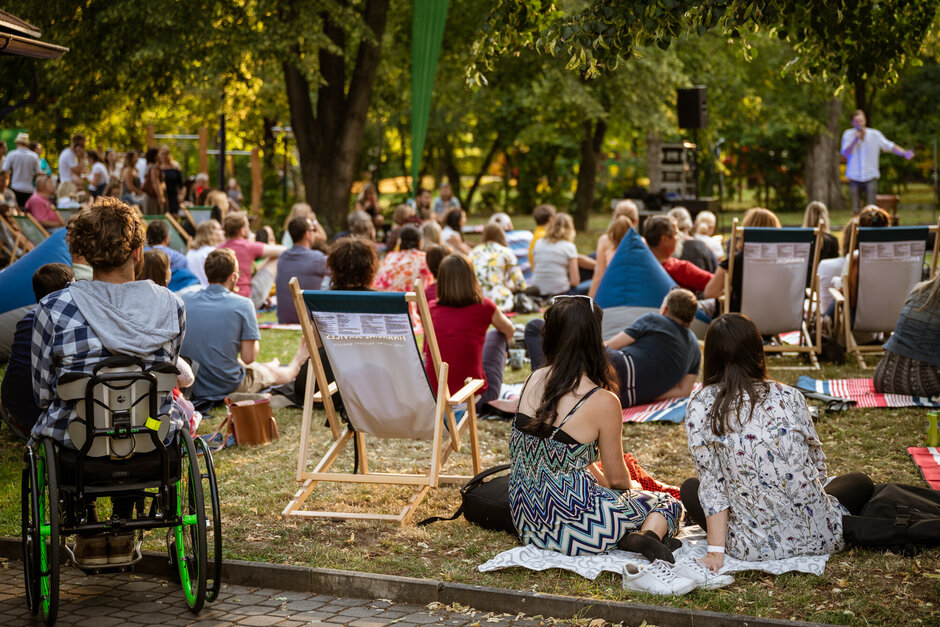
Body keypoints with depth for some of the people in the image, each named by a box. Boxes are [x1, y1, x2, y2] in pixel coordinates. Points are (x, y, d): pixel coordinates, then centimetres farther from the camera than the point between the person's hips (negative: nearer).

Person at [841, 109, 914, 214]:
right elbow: (845, 153, -10)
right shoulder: (848, 135, 0)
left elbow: (890, 146, -7)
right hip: (854, 177, 1)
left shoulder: (874, 134, -2)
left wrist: (904, 153, -23)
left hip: (870, 177, -1)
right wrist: (855, 139, -20)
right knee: (856, 210, 3)